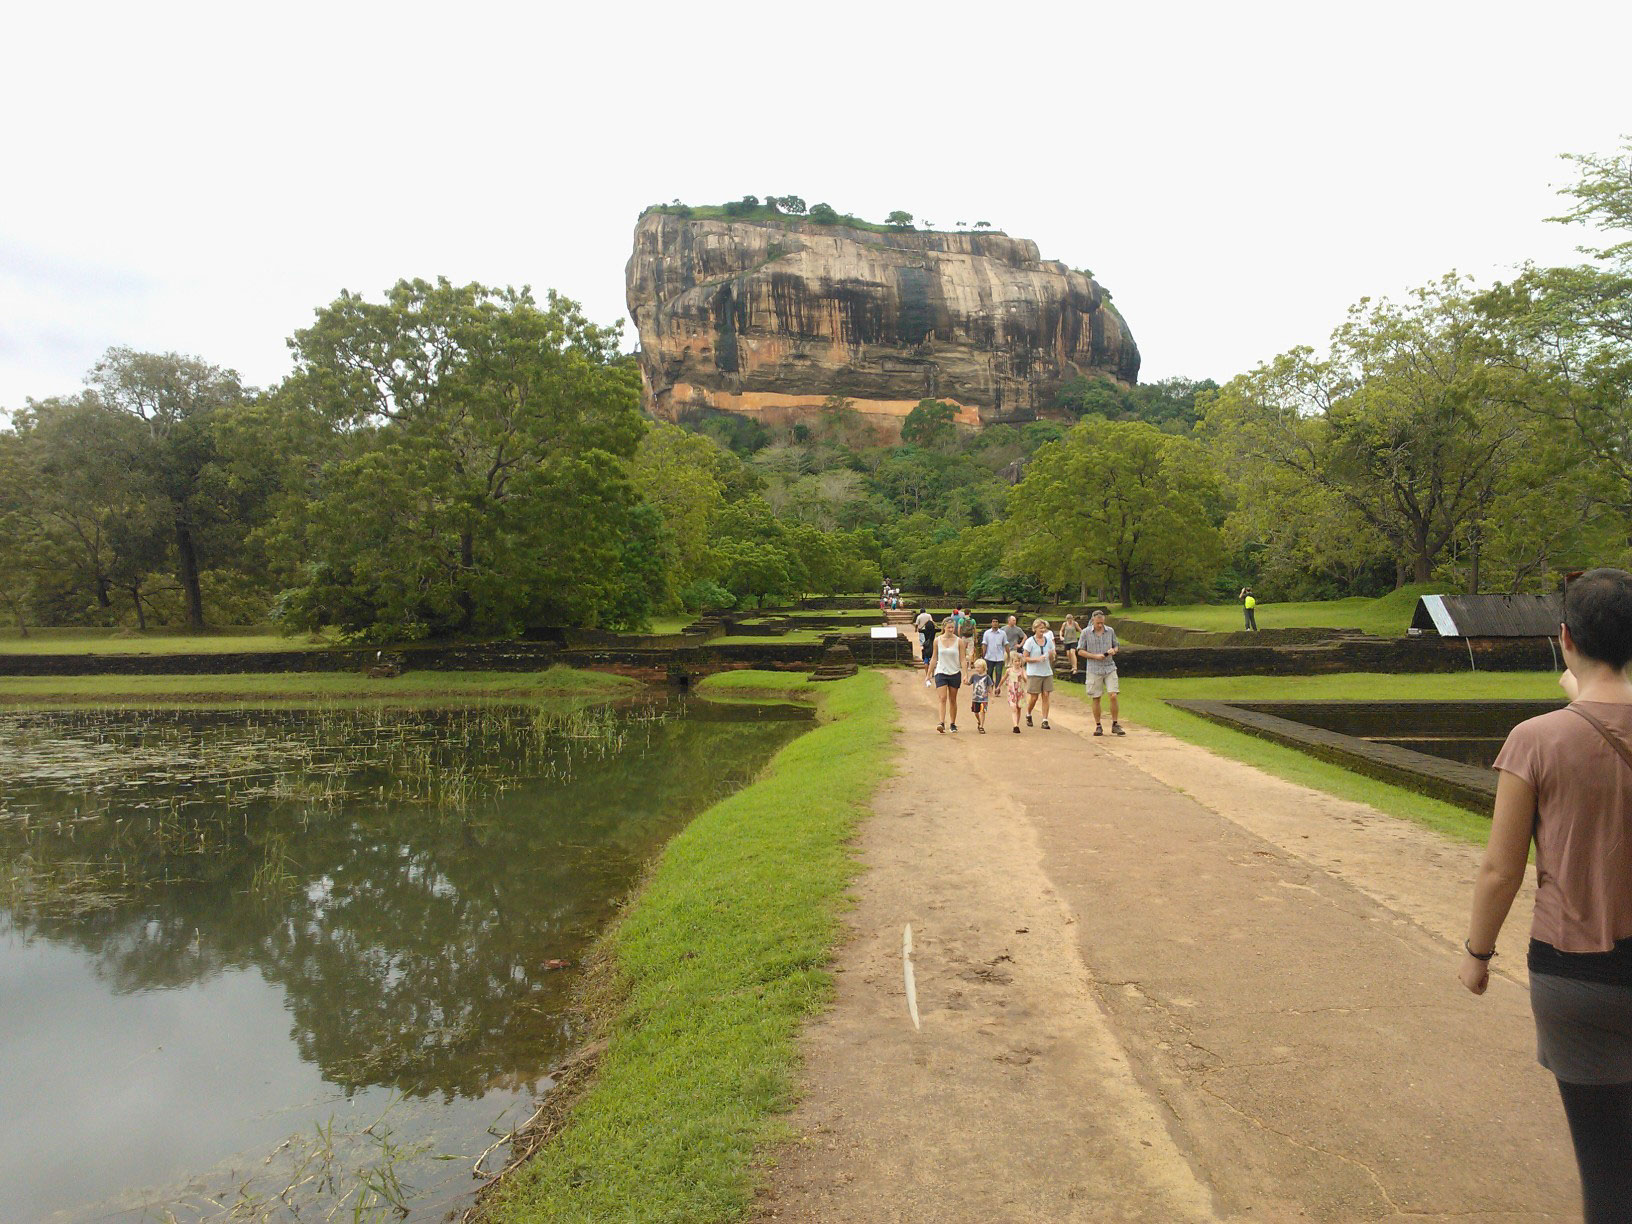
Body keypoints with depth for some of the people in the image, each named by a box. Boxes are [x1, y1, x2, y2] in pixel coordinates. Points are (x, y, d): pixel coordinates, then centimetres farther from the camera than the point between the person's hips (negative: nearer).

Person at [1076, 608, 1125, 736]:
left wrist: (1113, 650, -7)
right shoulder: (1086, 632, -2)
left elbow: (1116, 646, 17)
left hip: (1109, 668, 1)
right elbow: (1080, 651, 0)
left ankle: (1115, 725, 4)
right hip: (1094, 670, -1)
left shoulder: (1110, 631, 5)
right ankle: (1098, 726, 15)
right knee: (1095, 699, 3)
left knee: (1113, 696, -8)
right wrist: (1095, 656, -12)